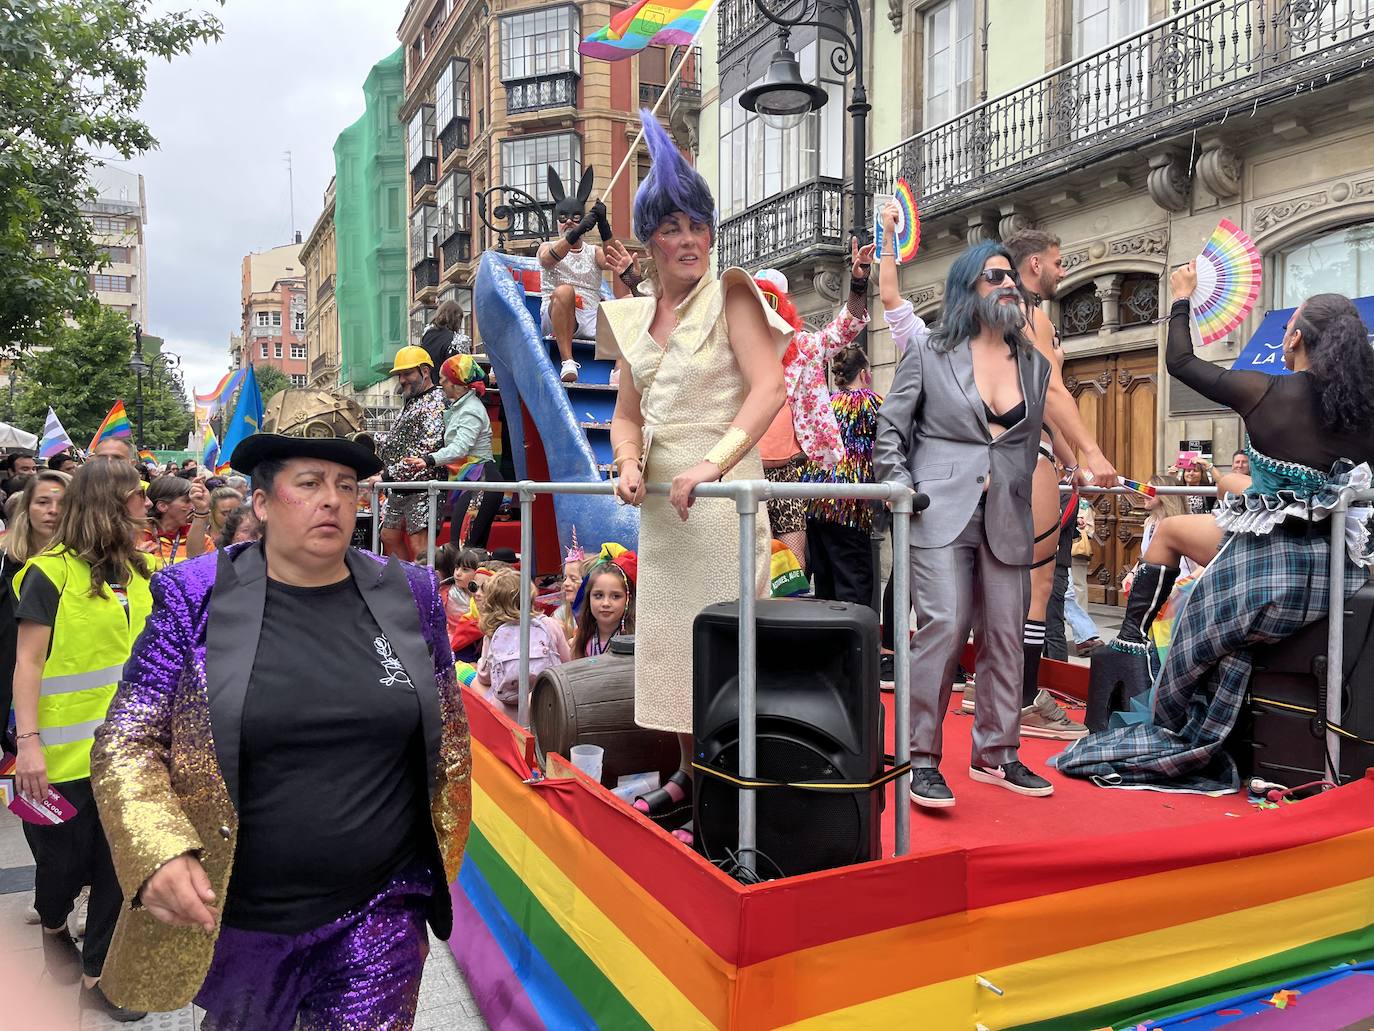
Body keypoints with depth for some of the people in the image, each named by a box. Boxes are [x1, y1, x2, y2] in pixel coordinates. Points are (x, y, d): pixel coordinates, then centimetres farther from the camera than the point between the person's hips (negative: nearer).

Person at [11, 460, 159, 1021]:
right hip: (67, 750, -4)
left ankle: (97, 976, 23)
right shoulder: (51, 572, -10)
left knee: (119, 861, 8)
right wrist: (28, 742, -16)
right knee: (67, 859, 13)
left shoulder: (142, 569, 6)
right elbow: (27, 663, -12)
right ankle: (52, 924, 46)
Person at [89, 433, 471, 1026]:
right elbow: (126, 742, -6)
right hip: (235, 916, 0)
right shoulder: (200, 597, -7)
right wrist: (158, 854, -21)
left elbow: (446, 737, 8)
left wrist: (441, 859, 10)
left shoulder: (409, 595, -1)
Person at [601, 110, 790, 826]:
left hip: (722, 487, -7)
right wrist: (629, 464, -6)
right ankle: (691, 774, 27)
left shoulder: (730, 292, -5)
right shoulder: (635, 317, 13)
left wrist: (712, 463, -28)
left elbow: (768, 389, -17)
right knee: (669, 627, 12)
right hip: (659, 497, 7)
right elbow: (626, 413, 14)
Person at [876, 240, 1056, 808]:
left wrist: (1018, 498, 15)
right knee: (944, 626, -14)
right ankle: (922, 760, -3)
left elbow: (1031, 442, 21)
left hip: (1007, 518, 5)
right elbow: (890, 427, 4)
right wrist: (900, 489, -7)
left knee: (1004, 636, 6)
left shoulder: (1035, 365, 15)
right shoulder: (929, 351, 3)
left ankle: (995, 754, 20)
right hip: (940, 510, -5)